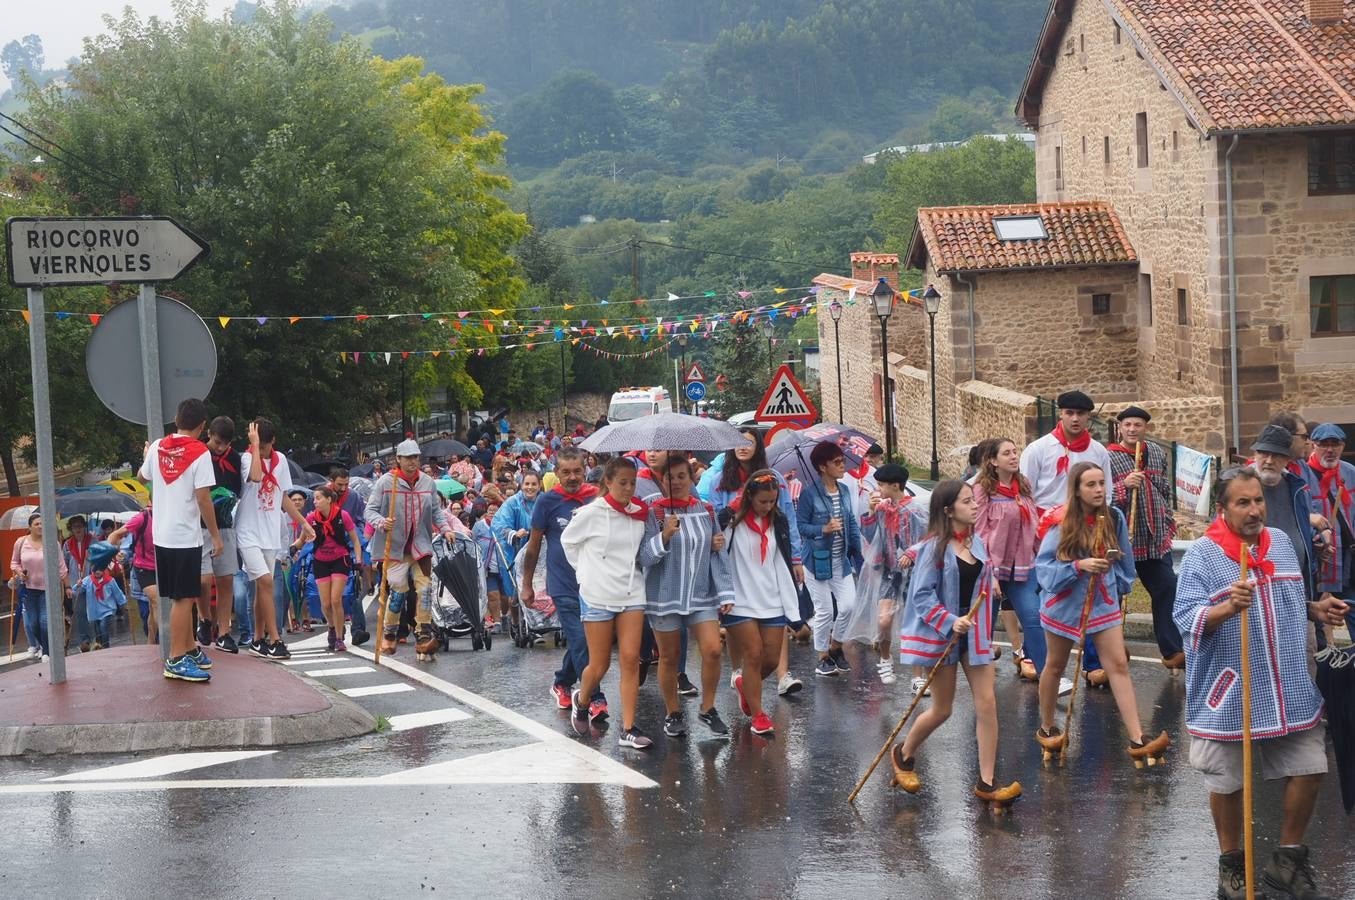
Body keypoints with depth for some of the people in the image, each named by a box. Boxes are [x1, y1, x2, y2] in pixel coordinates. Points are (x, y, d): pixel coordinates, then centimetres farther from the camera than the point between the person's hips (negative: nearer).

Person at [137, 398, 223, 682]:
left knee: (184, 596, 18)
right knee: (183, 599, -3)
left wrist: (146, 456, 45)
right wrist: (215, 535, -7)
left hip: (161, 535, 7)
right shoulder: (200, 453, -13)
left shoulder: (158, 447, 5)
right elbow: (203, 499, -15)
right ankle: (176, 660, -4)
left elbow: (142, 476, 24)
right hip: (186, 536, -7)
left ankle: (190, 649, 28)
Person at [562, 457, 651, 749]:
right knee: (599, 665, 3)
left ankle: (628, 729, -5)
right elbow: (568, 541, 7)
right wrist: (586, 571, 8)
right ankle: (581, 699, 36)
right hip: (597, 596, -3)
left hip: (631, 594, 3)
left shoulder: (640, 514, 2)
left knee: (630, 659, -7)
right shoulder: (591, 514, -8)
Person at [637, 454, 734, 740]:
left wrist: (726, 593, 4)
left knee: (712, 650, -10)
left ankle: (708, 708, 8)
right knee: (669, 657, 6)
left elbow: (718, 554, 9)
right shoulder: (653, 512, -6)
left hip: (701, 594, 2)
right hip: (665, 595, -2)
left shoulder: (706, 510, 5)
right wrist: (665, 536, -30)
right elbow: (645, 557, -12)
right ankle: (672, 713, 22)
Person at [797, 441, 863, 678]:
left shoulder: (844, 491, 7)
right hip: (818, 560, -5)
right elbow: (800, 525, -11)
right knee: (824, 611, 0)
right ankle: (823, 657, 16)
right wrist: (824, 529, -24)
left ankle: (835, 647, 21)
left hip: (841, 560, 5)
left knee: (848, 605, -3)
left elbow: (852, 523, 13)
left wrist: (857, 554, 9)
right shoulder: (809, 494, -11)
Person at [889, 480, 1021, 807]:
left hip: (974, 633, 6)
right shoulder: (935, 547, -12)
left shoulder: (977, 543, 8)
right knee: (942, 709, 4)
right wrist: (950, 621, -25)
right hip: (942, 635, -6)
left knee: (987, 703, -4)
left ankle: (987, 783, 0)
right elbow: (921, 596, -15)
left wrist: (984, 630, 15)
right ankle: (904, 754, 32)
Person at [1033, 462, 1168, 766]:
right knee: (1055, 666, 15)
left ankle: (1137, 741, -11)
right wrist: (1079, 566, -30)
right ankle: (1047, 728, 35)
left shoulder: (1113, 519, -6)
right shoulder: (1061, 524, -15)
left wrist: (1120, 587, 15)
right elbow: (1044, 567, -19)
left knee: (1119, 665, -6)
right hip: (1065, 604, -2)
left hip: (1104, 603, 2)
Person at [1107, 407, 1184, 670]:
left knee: (1167, 591, 3)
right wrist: (1124, 485, -23)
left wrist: (1168, 520, 19)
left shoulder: (1157, 453, 11)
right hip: (1122, 538, -5)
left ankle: (1172, 652, 8)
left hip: (1156, 539, 5)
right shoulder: (1108, 457, -7)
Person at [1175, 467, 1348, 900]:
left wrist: (1315, 609, 4)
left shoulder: (1282, 543, 7)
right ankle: (1232, 865, 25)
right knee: (1228, 782, 7)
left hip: (1291, 691, 5)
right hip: (1229, 696, -5)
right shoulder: (1203, 555, -12)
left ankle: (1289, 858, 25)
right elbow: (1186, 620, -20)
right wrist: (1228, 607, -35)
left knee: (1308, 770, 8)